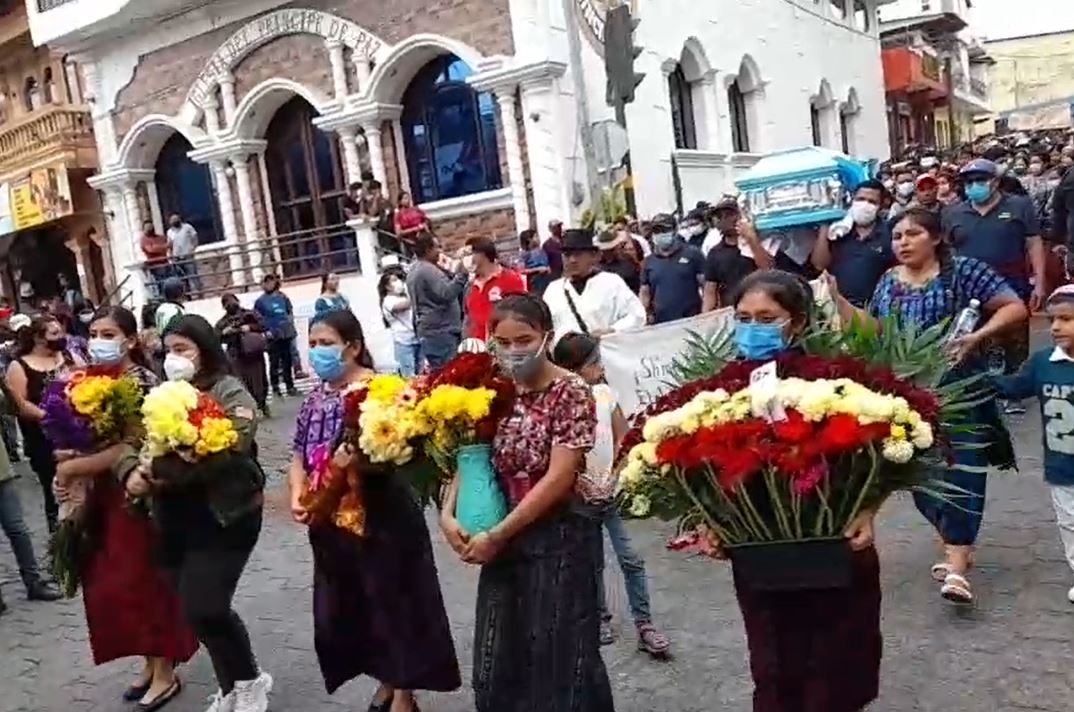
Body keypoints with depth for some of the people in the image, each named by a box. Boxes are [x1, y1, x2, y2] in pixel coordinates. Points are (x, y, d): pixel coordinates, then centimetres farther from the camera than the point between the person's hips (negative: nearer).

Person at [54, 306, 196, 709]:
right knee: (111, 584, 14)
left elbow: (129, 448, -23)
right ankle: (150, 664, 32)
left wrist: (73, 467, -16)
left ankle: (165, 675, 19)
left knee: (145, 581, 2)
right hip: (104, 497, 8)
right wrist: (70, 457, -3)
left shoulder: (141, 383, -17)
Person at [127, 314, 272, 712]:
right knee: (195, 610, 12)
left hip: (224, 517, -7)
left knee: (204, 609, -11)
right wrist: (133, 472, -18)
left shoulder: (231, 393, -9)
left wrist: (160, 472, -19)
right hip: (173, 521, 7)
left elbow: (225, 454, -22)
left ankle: (249, 680, 16)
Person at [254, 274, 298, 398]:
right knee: (274, 362, 1)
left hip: (286, 333, 3)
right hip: (272, 336, -3)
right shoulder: (260, 301, 0)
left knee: (287, 361, 9)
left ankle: (290, 386, 17)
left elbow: (290, 312, 18)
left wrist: (290, 323, 3)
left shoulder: (283, 297, 8)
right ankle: (275, 388, 9)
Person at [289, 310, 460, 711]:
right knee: (340, 610, 17)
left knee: (393, 604, 5)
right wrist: (297, 496, -7)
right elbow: (299, 456, 9)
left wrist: (353, 461, -35)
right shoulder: (316, 397, 9)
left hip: (380, 517, -7)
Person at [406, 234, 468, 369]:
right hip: (440, 331, -10)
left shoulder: (414, 271, 20)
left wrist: (444, 271, 21)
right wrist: (461, 274, -22)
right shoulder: (429, 270, -13)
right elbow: (447, 294, -24)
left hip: (428, 330, 10)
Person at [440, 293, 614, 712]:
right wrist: (448, 515, -12)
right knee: (498, 659, 14)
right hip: (504, 541, 6)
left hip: (559, 539, -5)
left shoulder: (571, 393, -13)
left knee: (557, 657, 6)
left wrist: (495, 535, -16)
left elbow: (559, 478, -18)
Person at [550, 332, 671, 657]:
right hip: (582, 496, -2)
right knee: (593, 563, 14)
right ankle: (601, 619, 31)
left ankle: (644, 625, 8)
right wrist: (574, 479, -21)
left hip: (613, 491, 2)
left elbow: (623, 437, 6)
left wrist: (616, 472, -5)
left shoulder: (605, 393, -3)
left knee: (632, 559, -1)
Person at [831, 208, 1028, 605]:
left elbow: (1016, 308, -8)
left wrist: (976, 337, -21)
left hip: (958, 390, -5)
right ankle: (957, 543, 32)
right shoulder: (888, 282, 9)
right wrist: (836, 296, 0)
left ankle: (956, 567, -7)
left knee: (960, 471, -7)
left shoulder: (962, 270, -6)